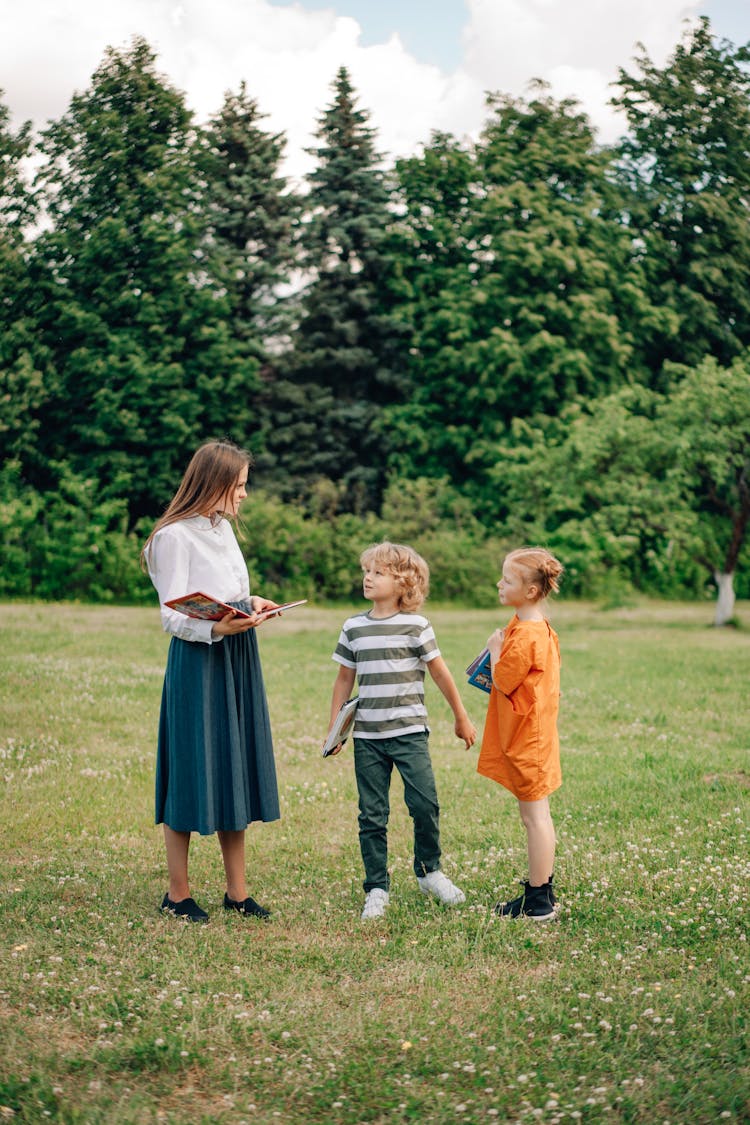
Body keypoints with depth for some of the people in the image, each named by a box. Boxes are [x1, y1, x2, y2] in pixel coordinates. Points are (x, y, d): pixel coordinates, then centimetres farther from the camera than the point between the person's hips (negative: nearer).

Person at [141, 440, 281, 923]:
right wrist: (219, 628, -30)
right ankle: (178, 892, 10)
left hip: (238, 662, 8)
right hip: (197, 663, -8)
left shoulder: (223, 528, 14)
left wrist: (252, 604, 1)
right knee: (194, 771, -2)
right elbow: (174, 617, -15)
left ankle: (237, 891, 16)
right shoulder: (174, 536, -11)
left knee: (238, 771, 9)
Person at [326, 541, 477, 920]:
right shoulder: (354, 627, 7)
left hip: (408, 732, -2)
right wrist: (333, 727, 11)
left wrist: (461, 718, 10)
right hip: (366, 736, 3)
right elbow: (344, 679, 13)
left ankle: (428, 871, 14)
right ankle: (376, 889, 13)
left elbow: (440, 672, 4)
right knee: (372, 815, 3)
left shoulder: (415, 626, -2)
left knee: (424, 804, -10)